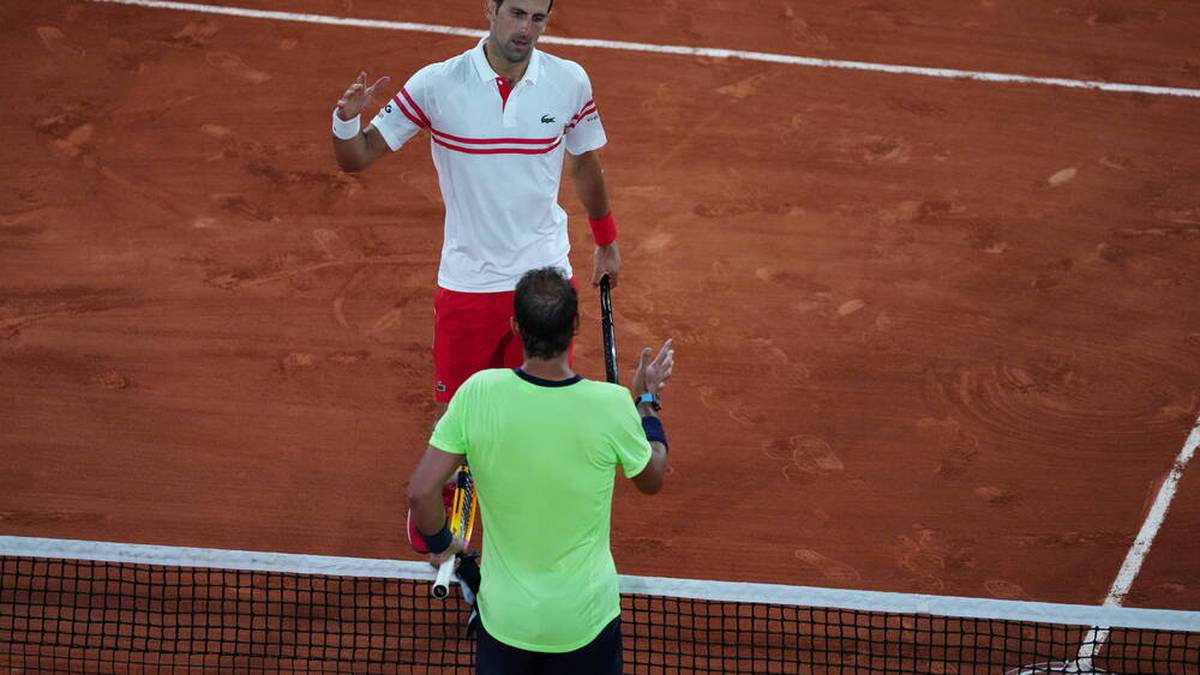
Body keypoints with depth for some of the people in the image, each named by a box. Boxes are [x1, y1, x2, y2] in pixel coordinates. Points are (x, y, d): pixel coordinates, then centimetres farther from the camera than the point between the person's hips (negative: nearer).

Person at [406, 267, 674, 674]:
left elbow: (421, 492, -13)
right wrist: (648, 400, 16)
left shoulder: (478, 394, -17)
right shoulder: (611, 405, -18)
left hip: (504, 620, 1)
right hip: (585, 622, -1)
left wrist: (440, 544, 8)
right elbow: (652, 479, 2)